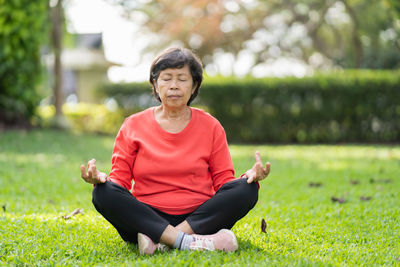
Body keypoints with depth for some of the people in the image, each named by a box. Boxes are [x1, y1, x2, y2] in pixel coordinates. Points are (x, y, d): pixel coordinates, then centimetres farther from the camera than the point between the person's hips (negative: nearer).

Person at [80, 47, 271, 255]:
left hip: (199, 219, 1)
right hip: (148, 220, -1)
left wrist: (250, 176, -14)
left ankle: (160, 243, -31)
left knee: (246, 190, -23)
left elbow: (223, 181, 7)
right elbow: (120, 179, 5)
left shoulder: (210, 126, 10)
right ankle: (190, 243, -35)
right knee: (104, 193, -27)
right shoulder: (133, 126, 8)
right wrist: (100, 179, -18)